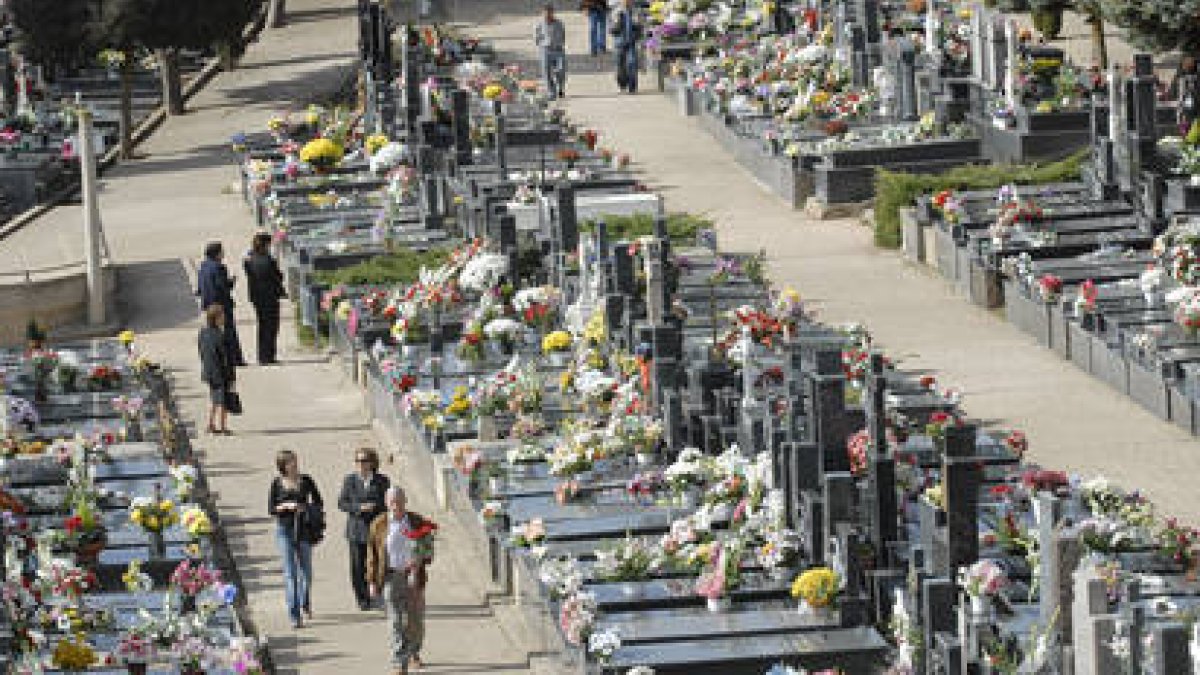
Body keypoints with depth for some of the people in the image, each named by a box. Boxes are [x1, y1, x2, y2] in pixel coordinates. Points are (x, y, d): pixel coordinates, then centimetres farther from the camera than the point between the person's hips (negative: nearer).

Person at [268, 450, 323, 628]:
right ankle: (294, 615, -4)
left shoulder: (306, 480, 3)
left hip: (303, 529, 1)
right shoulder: (277, 484, 0)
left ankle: (305, 602, 37)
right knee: (290, 572, -4)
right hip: (285, 529, -1)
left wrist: (306, 508, -11)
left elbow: (318, 502, 8)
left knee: (305, 569, 9)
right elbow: (271, 508, 2)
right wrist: (286, 506, -15)